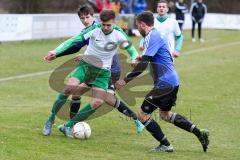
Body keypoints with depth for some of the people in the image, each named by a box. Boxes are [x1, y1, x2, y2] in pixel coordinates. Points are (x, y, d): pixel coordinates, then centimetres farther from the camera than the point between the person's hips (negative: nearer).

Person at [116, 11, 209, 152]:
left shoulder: (152, 37, -15)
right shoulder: (156, 35, 16)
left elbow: (143, 65, -22)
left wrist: (126, 80, -18)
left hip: (165, 83, -10)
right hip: (172, 81, 10)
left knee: (143, 114, -3)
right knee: (165, 114, 26)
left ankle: (165, 145, 2)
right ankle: (200, 133, 22)